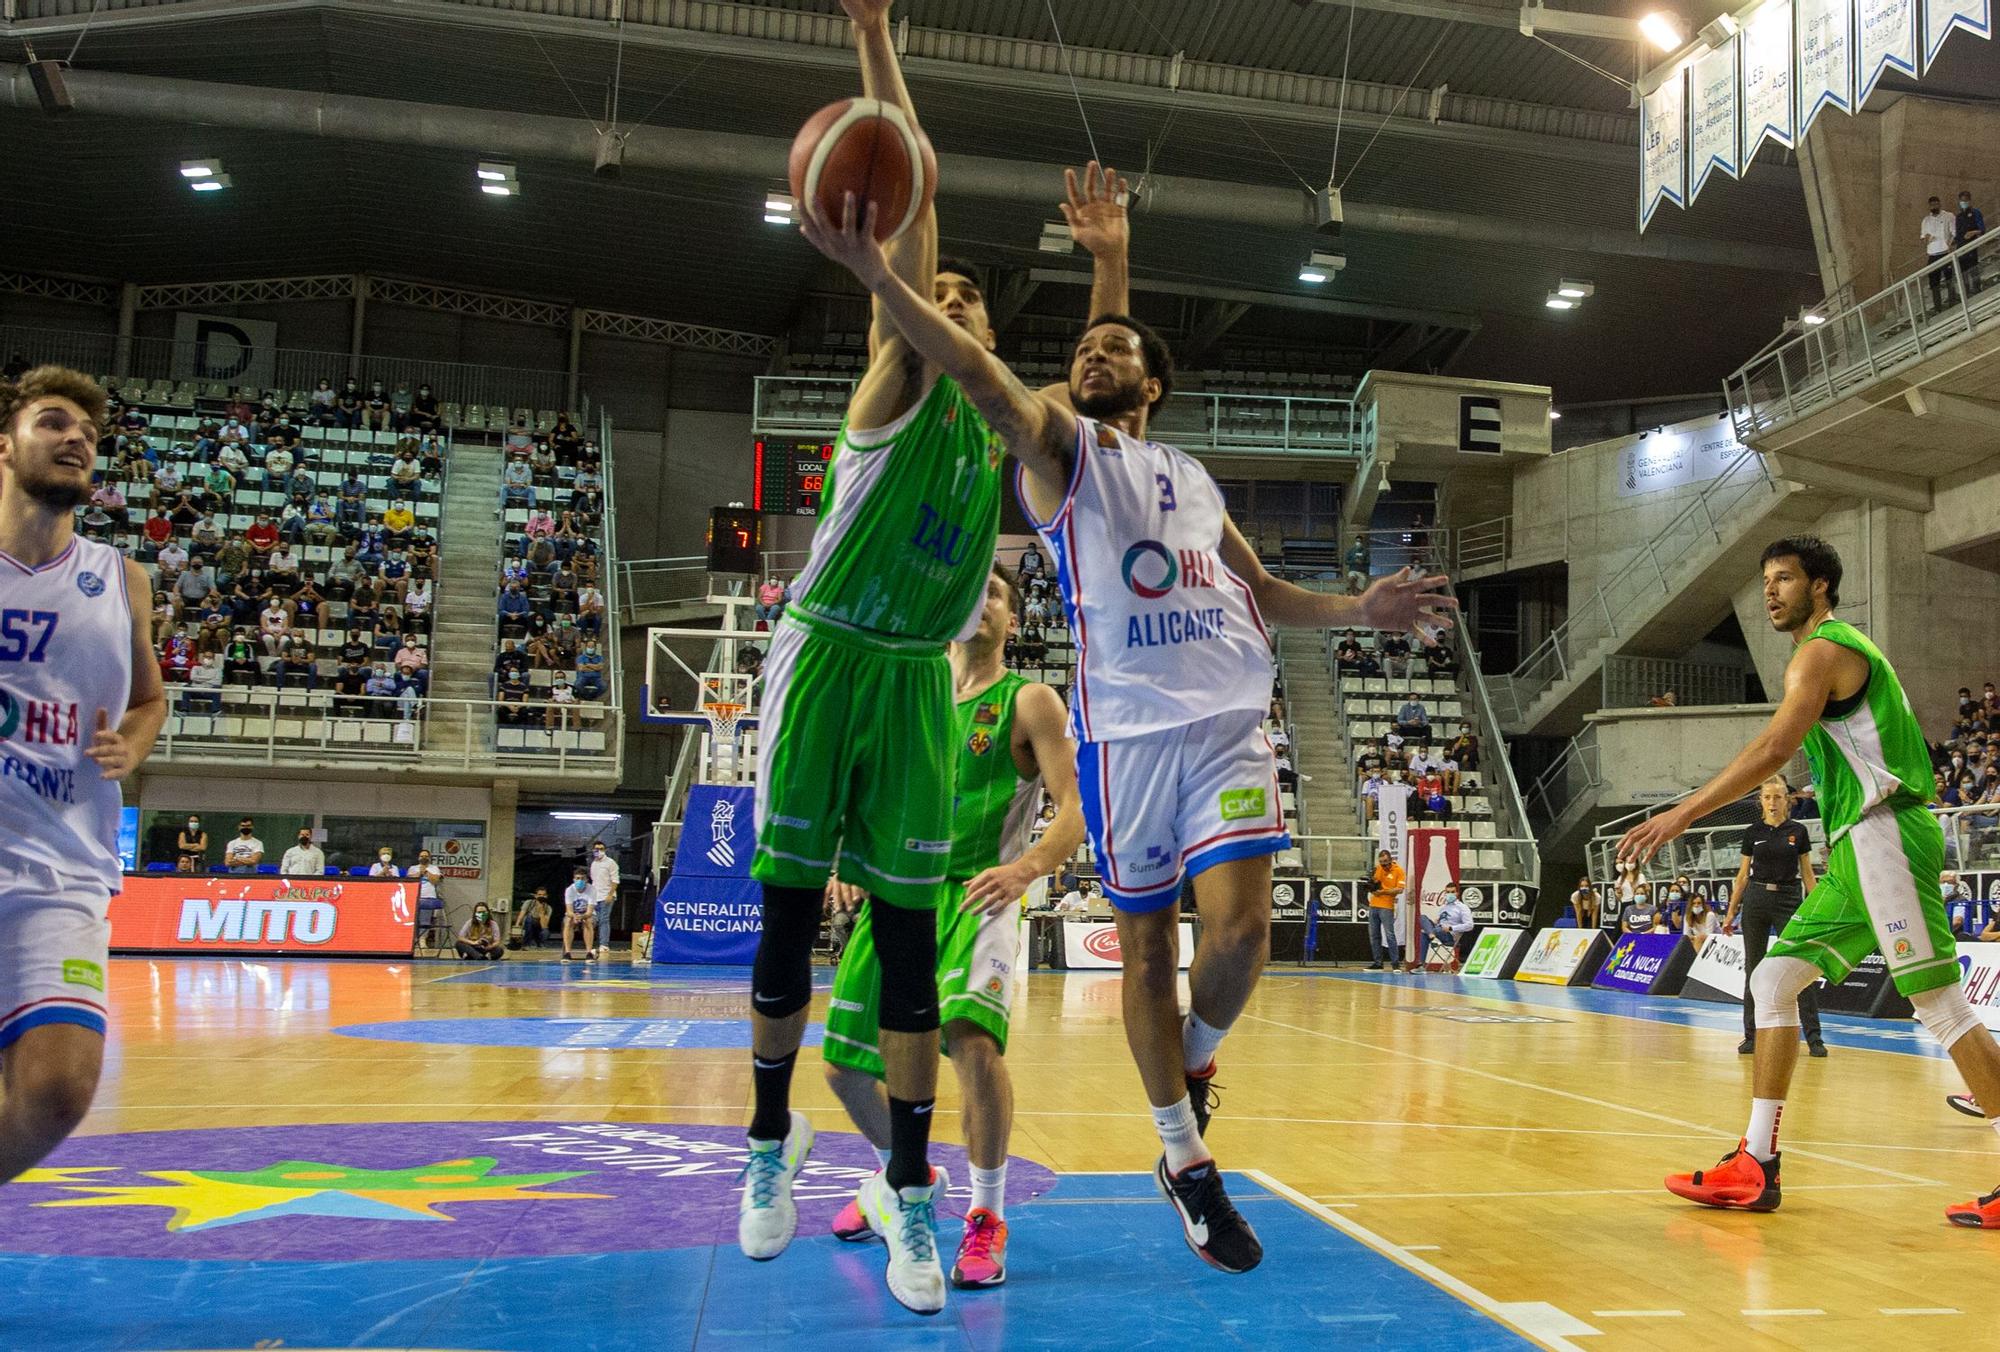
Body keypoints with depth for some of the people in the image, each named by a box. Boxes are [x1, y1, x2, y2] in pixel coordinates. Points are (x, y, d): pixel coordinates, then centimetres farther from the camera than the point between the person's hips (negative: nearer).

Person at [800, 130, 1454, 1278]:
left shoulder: (1195, 478, 24)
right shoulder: (1059, 446, 9)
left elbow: (1261, 594, 29)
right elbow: (976, 367, -8)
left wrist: (1362, 611, 12)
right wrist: (877, 275, -23)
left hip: (1230, 718, 3)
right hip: (1129, 724, -3)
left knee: (1240, 927, -12)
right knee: (1147, 939, 4)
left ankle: (1194, 1062, 22)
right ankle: (1189, 1165, 19)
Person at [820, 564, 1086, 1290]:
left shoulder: (1029, 702, 1)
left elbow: (1075, 809, -9)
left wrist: (1025, 867, -28)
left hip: (975, 895, -6)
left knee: (972, 1039, -30)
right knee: (844, 1063, 10)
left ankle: (987, 1217, -11)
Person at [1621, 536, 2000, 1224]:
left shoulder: (1822, 650, -8)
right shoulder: (1849, 649, 23)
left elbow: (1775, 746, -21)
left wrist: (1684, 813, -24)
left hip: (1883, 836, -10)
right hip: (1859, 847, 10)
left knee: (1940, 1003, -9)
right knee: (1774, 980, 6)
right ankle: (1756, 1166, 6)